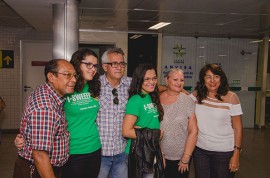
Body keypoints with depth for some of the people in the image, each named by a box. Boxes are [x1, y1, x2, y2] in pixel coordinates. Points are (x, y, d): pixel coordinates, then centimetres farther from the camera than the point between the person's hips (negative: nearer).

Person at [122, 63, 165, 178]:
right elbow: (126, 131, -21)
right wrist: (152, 135, -11)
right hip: (138, 153, -7)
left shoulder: (152, 98, 6)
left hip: (152, 152, 7)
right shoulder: (136, 100, -17)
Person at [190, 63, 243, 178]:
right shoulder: (197, 95, -1)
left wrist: (236, 155, -10)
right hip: (200, 149, 3)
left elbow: (237, 128, -8)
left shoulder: (231, 97, -9)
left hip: (224, 152, -3)